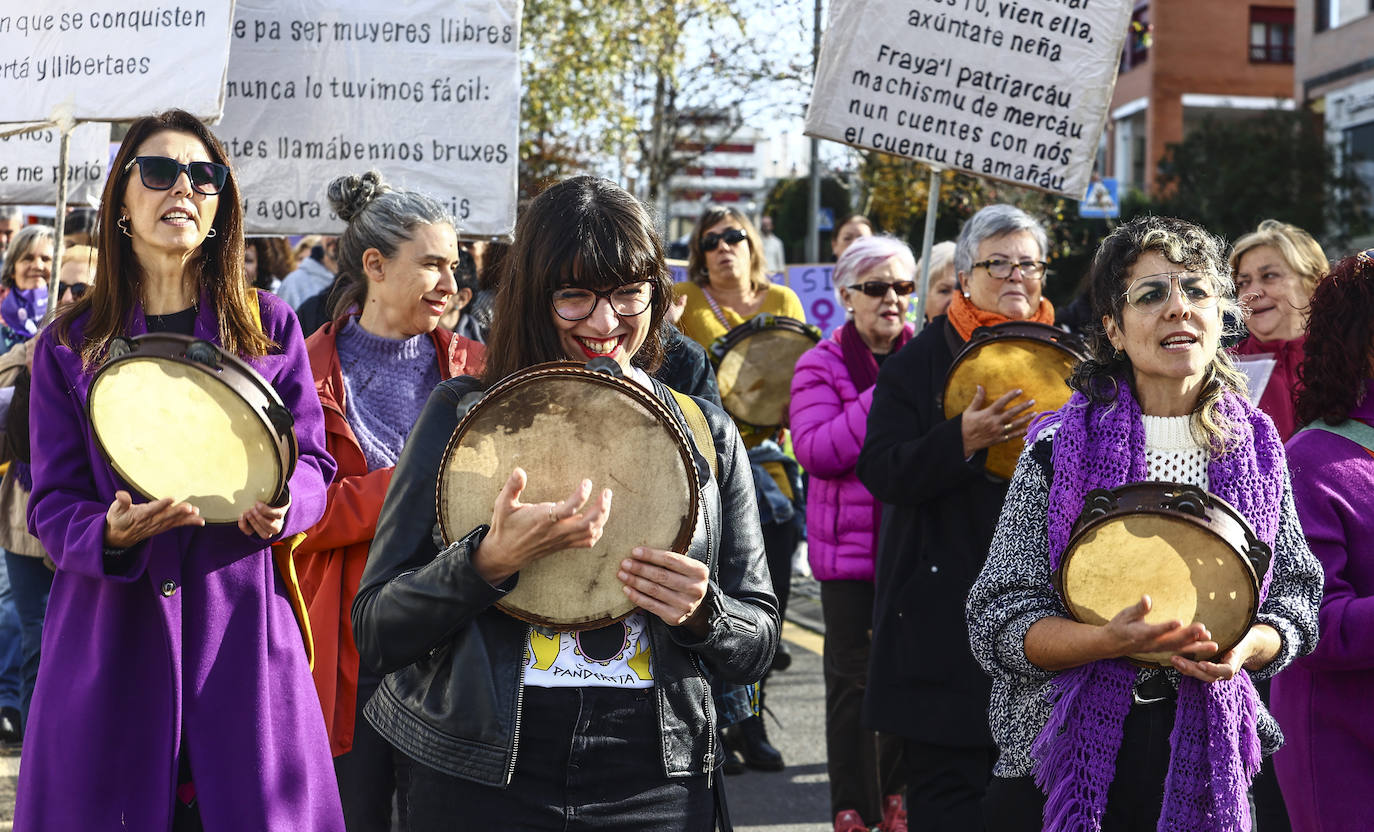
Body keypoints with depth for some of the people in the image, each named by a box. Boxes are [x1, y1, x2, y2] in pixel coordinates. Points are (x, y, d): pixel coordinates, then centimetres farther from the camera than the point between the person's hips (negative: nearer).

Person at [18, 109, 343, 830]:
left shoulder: (268, 326, 7)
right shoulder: (69, 345, 5)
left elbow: (312, 460, 8)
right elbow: (53, 503, 3)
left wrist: (283, 502, -15)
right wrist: (110, 533, -19)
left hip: (240, 622, 1)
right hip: (110, 628, 0)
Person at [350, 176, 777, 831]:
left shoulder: (707, 434, 4)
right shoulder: (462, 415, -3)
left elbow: (756, 650, 7)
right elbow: (378, 633, -6)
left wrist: (701, 614, -14)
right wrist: (490, 560, -22)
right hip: (476, 778, -2)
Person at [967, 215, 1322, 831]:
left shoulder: (1257, 446, 2)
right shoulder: (1060, 445, -7)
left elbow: (1297, 595, 7)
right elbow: (1000, 620, -9)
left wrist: (1247, 646, -15)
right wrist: (1114, 640, -25)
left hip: (1207, 761, 2)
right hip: (1064, 760, -2)